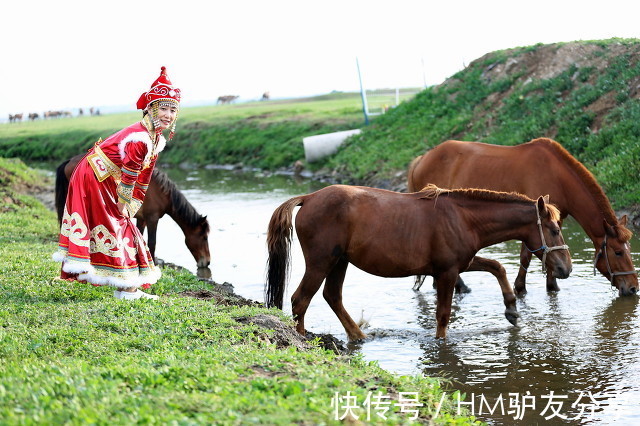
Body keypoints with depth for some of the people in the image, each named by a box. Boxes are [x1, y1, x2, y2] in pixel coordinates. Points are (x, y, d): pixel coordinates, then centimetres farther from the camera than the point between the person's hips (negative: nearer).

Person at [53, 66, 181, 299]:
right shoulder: (139, 138, -30)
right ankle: (127, 290, 0)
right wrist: (123, 204, -13)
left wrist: (131, 207, 9)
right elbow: (128, 176, -25)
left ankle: (129, 288, 20)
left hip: (107, 184, 10)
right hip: (94, 179, -10)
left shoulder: (157, 140, 2)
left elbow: (144, 177, 9)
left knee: (124, 227, 13)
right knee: (114, 229, -6)